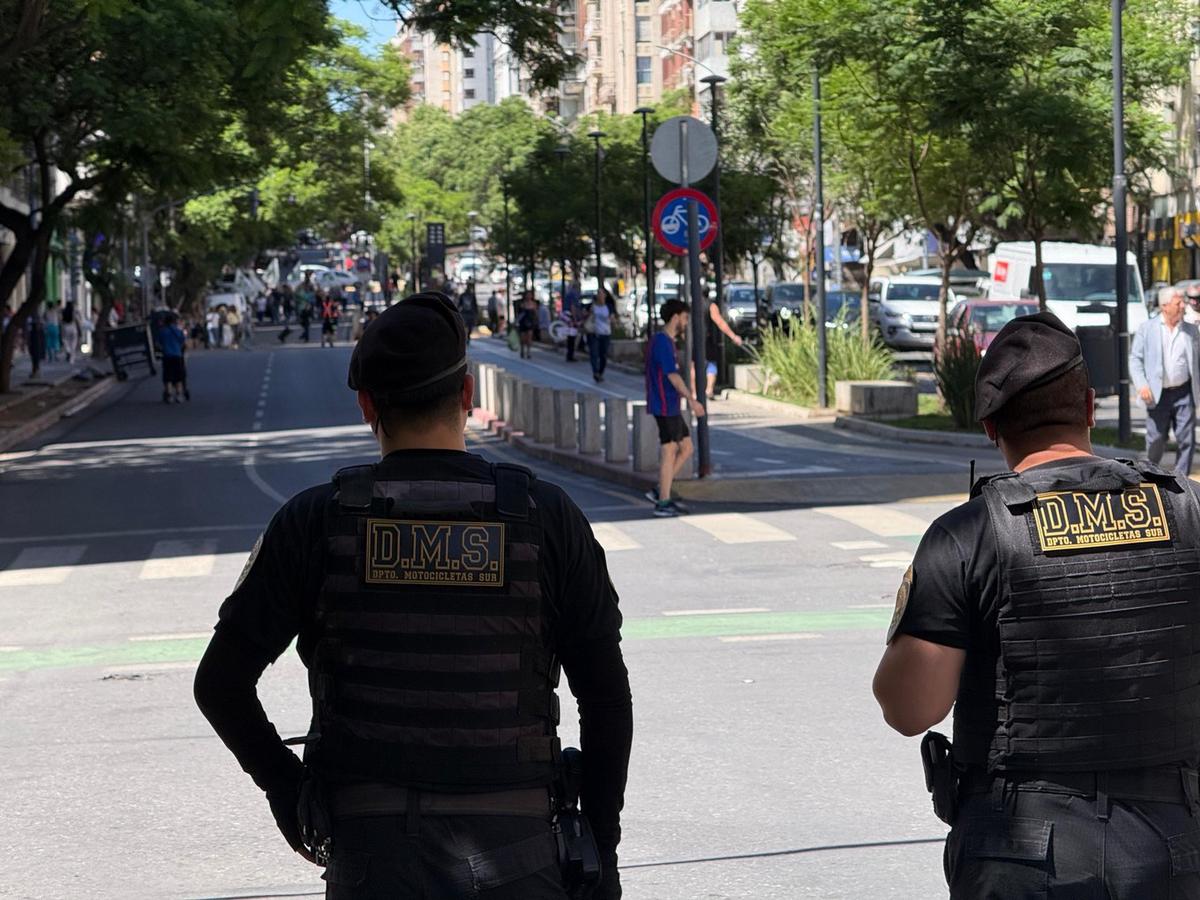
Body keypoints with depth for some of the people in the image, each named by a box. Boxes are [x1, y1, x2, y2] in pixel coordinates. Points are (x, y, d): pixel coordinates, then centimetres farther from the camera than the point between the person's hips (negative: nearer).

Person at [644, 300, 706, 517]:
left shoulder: (665, 341, 16)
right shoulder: (663, 342, -15)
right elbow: (673, 375, -21)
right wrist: (692, 400, -23)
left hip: (670, 407, 10)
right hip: (665, 406, -10)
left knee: (686, 448, 12)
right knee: (669, 452, -5)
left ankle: (660, 492, 13)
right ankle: (663, 503, 0)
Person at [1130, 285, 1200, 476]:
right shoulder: (1147, 329, 1)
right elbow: (1135, 358, 0)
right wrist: (1141, 385, -13)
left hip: (1183, 393, 2)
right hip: (1157, 394, -2)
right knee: (1156, 439, 4)